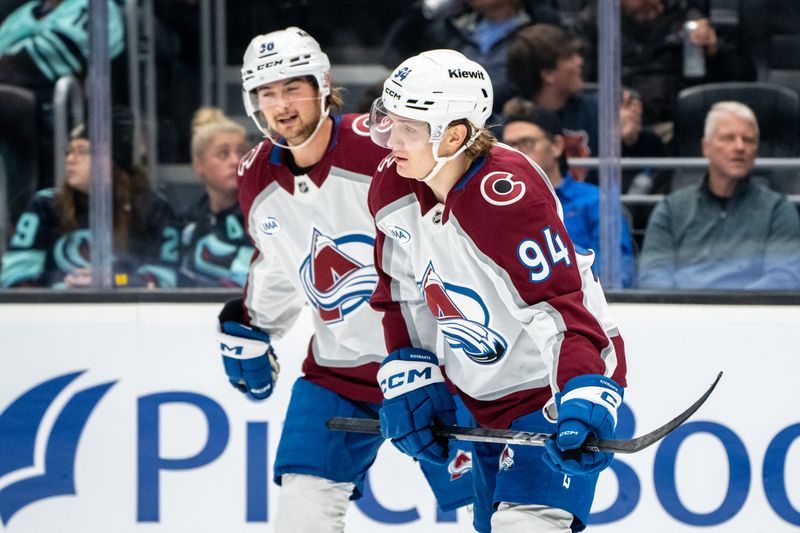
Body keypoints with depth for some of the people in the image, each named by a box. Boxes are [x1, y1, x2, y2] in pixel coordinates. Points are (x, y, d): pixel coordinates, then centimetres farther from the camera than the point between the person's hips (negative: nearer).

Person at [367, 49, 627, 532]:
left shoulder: (508, 194, -28)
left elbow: (564, 301, -30)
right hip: (488, 399, 8)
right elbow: (400, 295, 10)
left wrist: (585, 395, -40)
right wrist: (408, 379, 3)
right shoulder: (392, 193, -5)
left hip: (554, 384, -8)